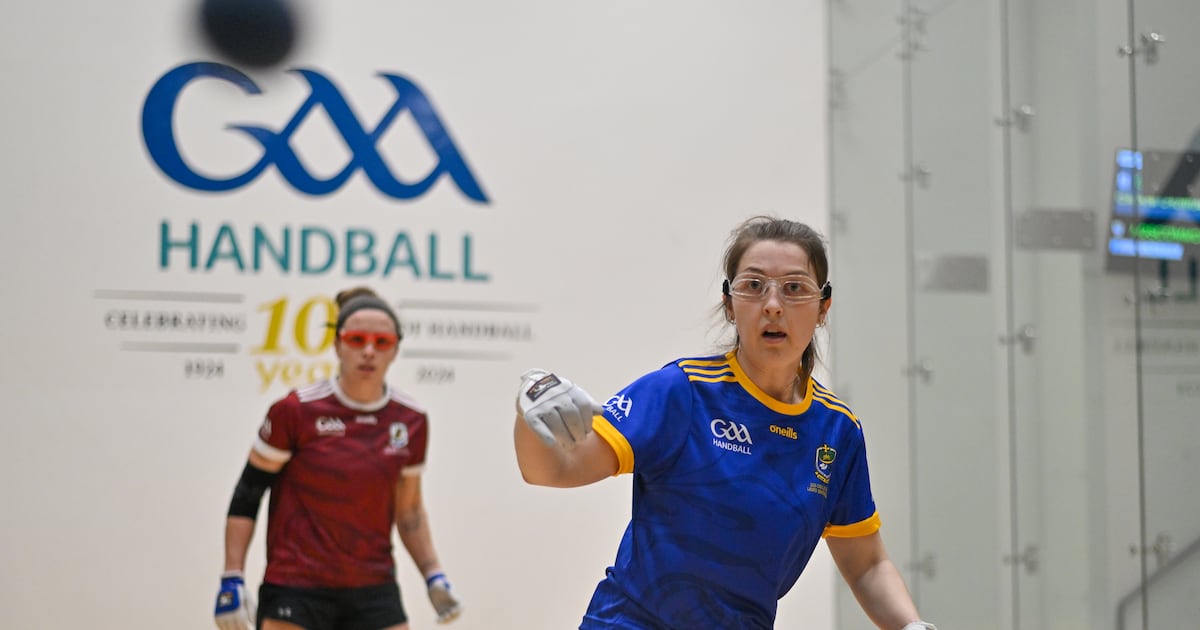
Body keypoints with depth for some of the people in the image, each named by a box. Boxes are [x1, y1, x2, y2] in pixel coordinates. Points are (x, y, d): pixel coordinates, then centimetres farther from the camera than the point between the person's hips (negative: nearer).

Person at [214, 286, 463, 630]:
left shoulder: (411, 422, 3)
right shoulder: (296, 411, -9)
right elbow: (246, 497, -2)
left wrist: (434, 576, 6)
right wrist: (232, 580, -8)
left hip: (374, 594, 4)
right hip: (294, 591, -3)